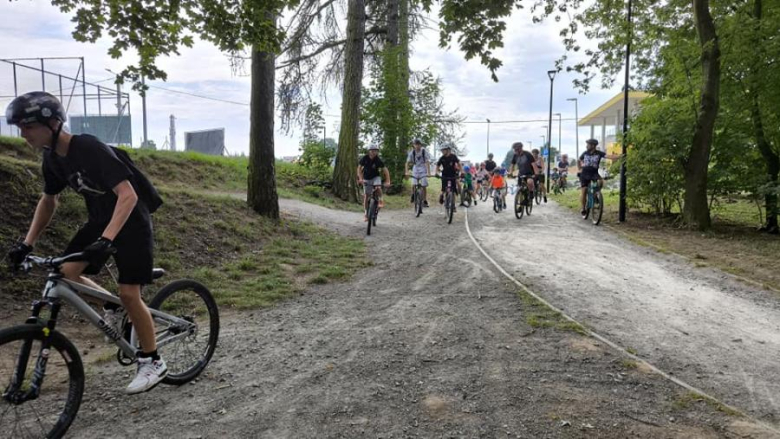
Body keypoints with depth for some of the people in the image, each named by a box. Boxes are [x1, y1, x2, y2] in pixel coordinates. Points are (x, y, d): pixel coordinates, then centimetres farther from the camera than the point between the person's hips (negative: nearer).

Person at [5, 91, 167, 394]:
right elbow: (48, 201, 13)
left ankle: (153, 363, 6)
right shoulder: (52, 157, -2)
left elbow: (128, 195, -34)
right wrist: (26, 243, 7)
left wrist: (106, 239, -44)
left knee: (128, 294, -9)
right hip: (99, 220, 8)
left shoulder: (90, 149, -27)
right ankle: (112, 306, 18)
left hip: (131, 222, -8)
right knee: (66, 273, -9)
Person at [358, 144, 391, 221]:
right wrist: (360, 178, -31)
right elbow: (359, 168, -16)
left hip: (375, 177, -1)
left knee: (378, 187, -32)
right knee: (366, 195, -1)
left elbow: (385, 170, -22)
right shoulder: (364, 158, -17)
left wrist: (388, 181, -34)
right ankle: (366, 214, 7)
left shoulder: (378, 160, -20)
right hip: (366, 179, 1)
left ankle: (381, 200, -5)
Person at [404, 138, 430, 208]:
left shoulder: (424, 151, -16)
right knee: (414, 185, -12)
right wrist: (406, 172, -27)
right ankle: (414, 194, 20)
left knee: (424, 186, -5)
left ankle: (424, 201, 6)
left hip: (423, 169, -1)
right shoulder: (412, 152, -11)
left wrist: (428, 172, -32)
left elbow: (427, 162, -22)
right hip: (415, 168, 1)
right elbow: (407, 162, -13)